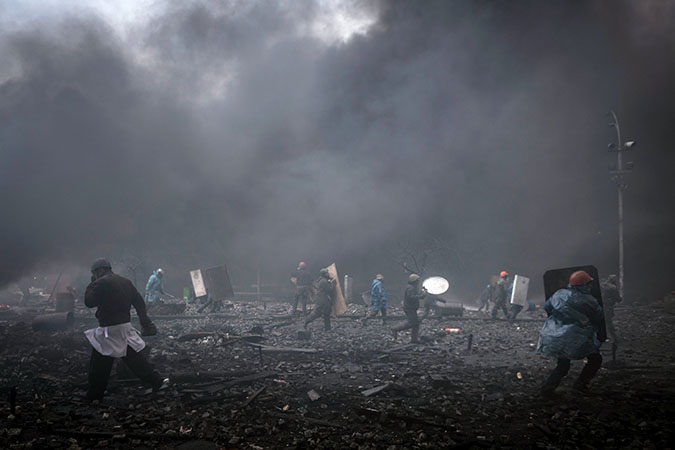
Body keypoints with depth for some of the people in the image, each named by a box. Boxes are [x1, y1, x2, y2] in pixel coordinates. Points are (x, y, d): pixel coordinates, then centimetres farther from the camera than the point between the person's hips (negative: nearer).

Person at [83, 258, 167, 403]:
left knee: (99, 366, 4)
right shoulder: (126, 282, 12)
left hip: (108, 330, -7)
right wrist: (146, 323, 14)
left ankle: (94, 396, 12)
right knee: (134, 356, 12)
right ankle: (156, 382, 9)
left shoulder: (101, 283, -12)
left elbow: (89, 302, -8)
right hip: (126, 326, 7)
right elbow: (139, 302, 12)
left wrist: (91, 285, 4)